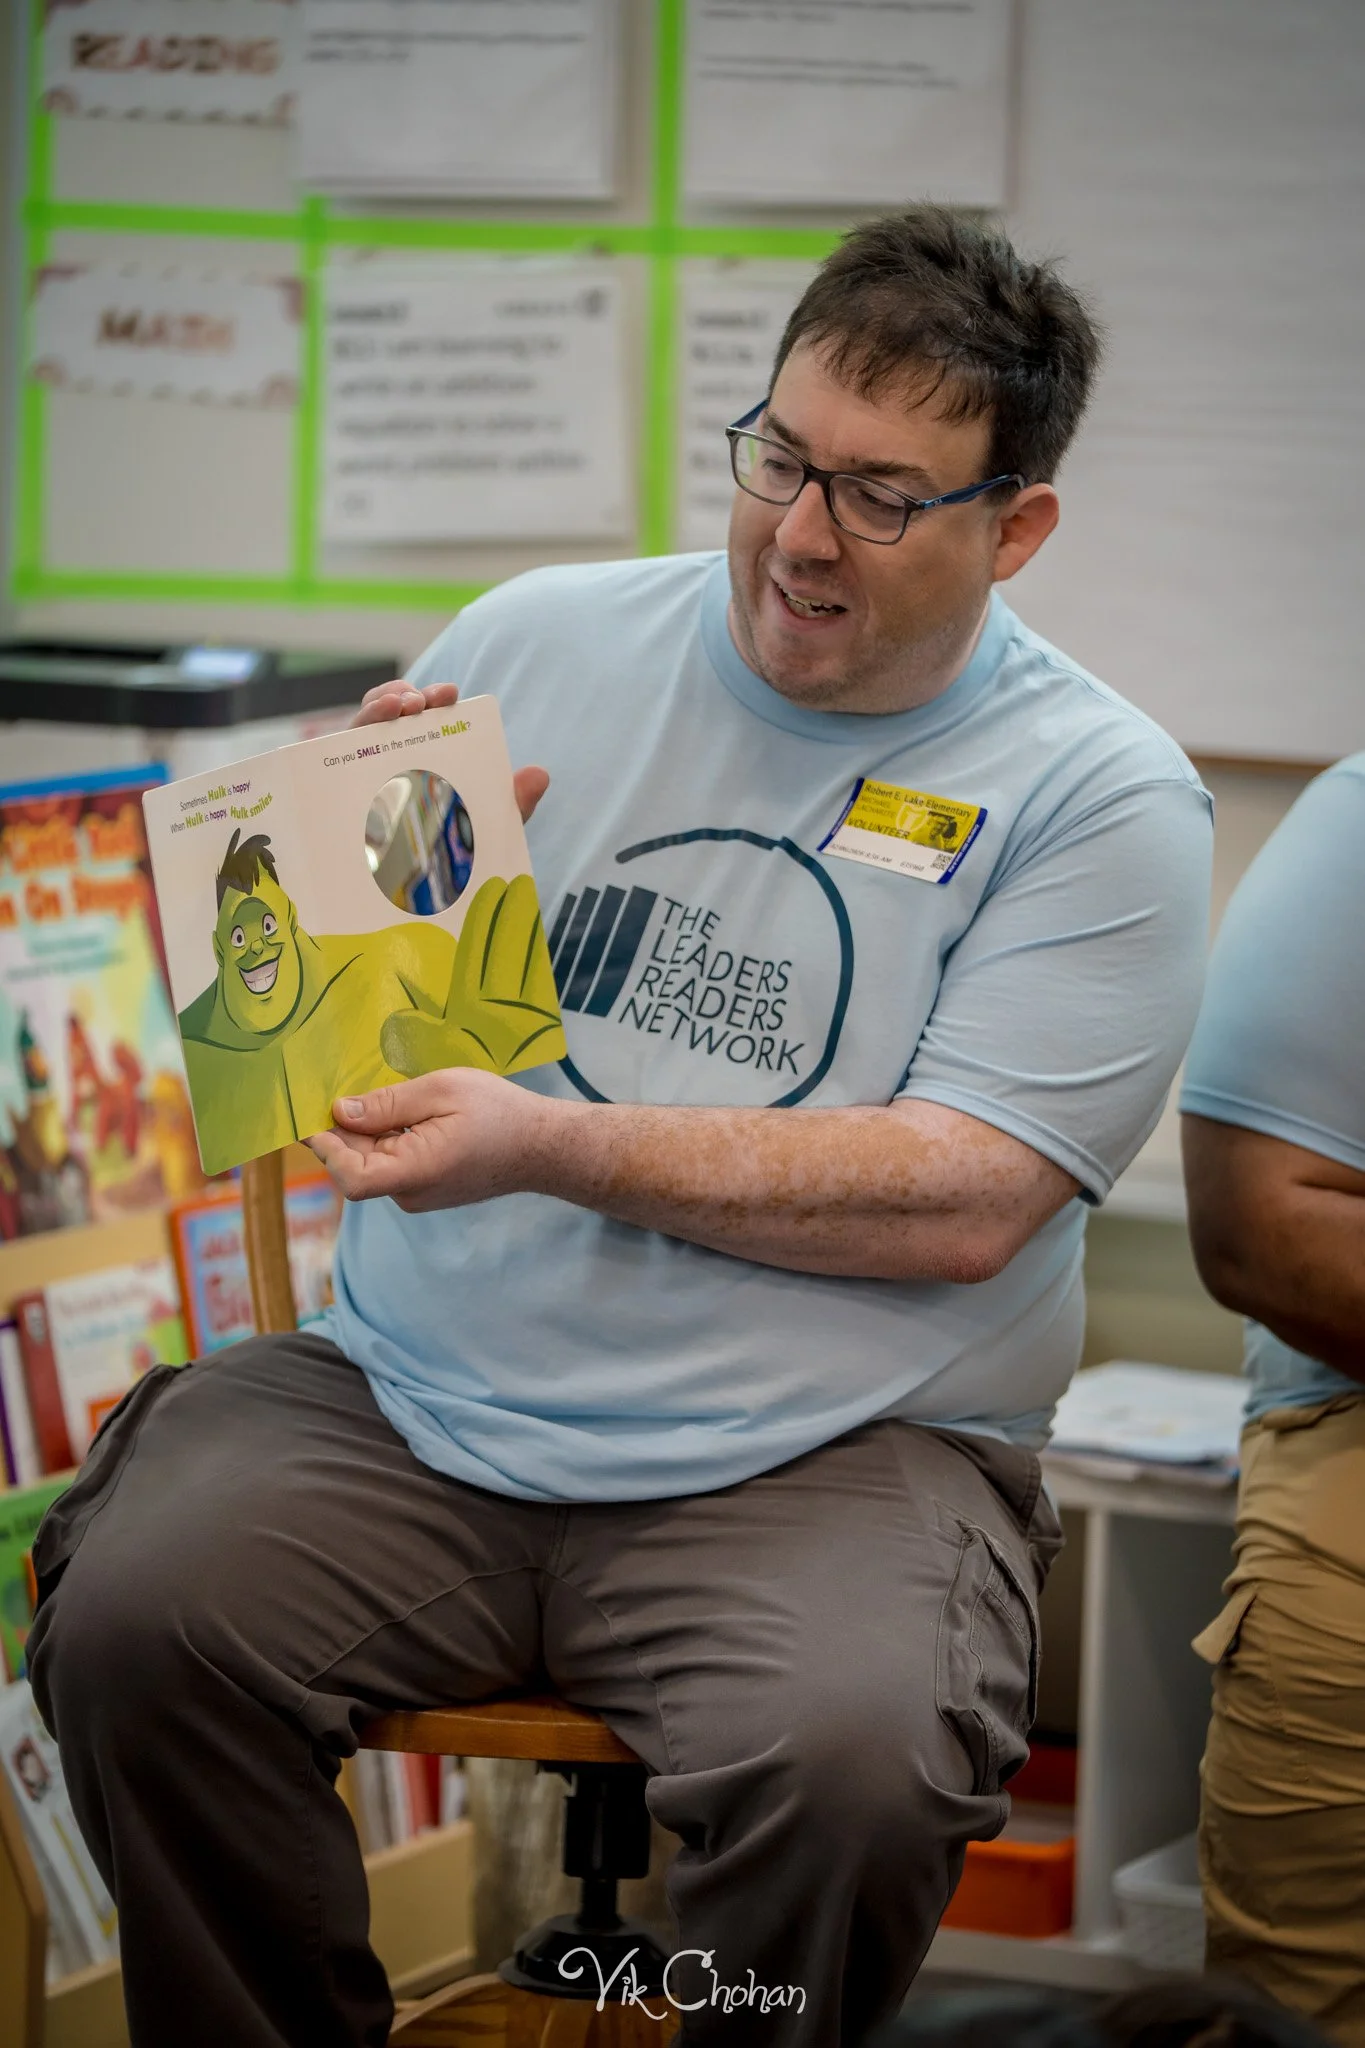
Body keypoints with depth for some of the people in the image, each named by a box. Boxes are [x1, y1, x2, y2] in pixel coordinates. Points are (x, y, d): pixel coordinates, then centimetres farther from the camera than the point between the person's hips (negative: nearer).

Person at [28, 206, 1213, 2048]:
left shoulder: (1097, 794, 0)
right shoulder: (542, 644, 10)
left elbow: (965, 1204, -11)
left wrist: (555, 1148, -18)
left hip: (817, 1460, -3)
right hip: (411, 1406, 3)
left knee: (850, 1764, -32)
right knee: (132, 1621, -22)